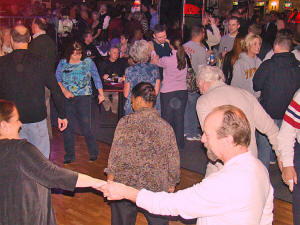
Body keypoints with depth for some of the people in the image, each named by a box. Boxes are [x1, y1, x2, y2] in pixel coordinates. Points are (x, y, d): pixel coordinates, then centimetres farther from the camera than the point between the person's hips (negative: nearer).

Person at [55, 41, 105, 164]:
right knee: (66, 127, 1)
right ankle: (69, 156, 15)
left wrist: (101, 93, 2)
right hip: (67, 99, 2)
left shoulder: (88, 62, 4)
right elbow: (57, 79, 7)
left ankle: (93, 152, 13)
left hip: (83, 97, -2)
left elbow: (96, 77, 8)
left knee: (86, 127, -7)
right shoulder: (63, 63, 7)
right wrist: (64, 90, -9)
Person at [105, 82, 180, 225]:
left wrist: (110, 178, 0)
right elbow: (173, 159, 2)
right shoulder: (165, 126, -2)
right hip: (157, 187, 2)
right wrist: (172, 183, 15)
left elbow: (116, 154, -11)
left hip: (125, 184, -1)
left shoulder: (126, 122, -9)